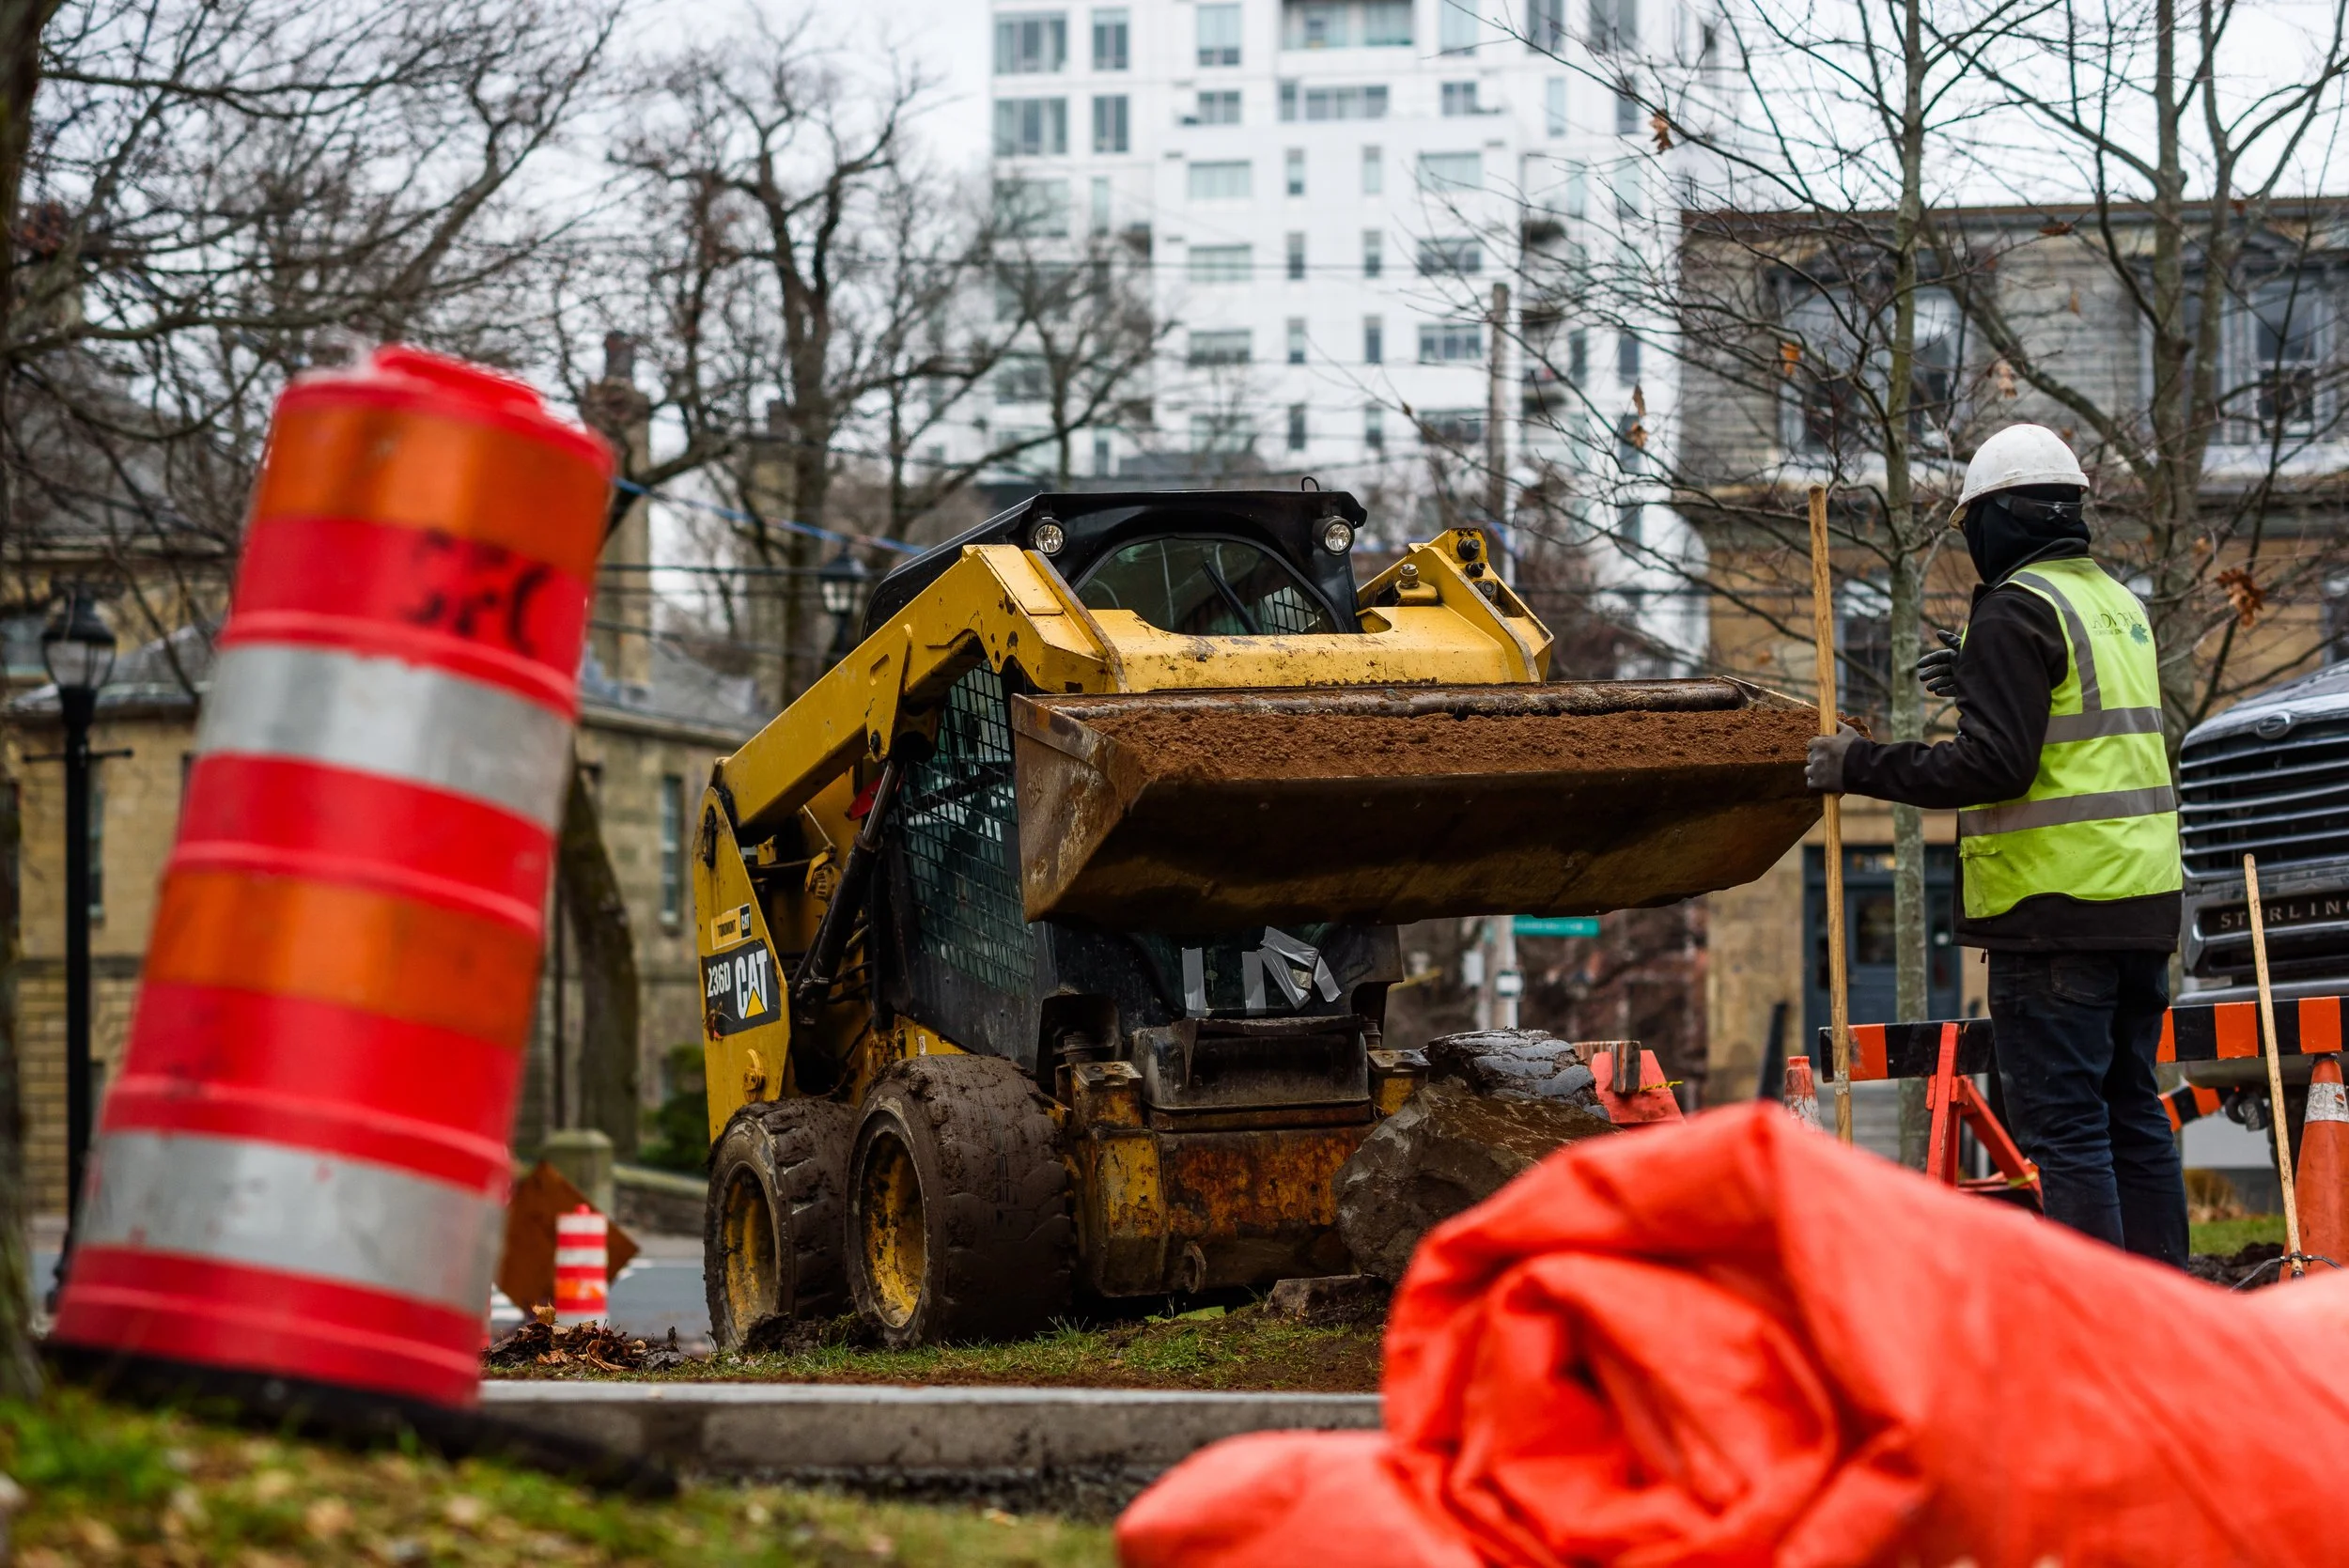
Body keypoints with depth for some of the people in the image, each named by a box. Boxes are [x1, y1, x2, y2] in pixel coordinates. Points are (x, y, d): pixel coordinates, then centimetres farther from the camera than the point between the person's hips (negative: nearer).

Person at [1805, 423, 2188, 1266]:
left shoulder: (2017, 611, -11)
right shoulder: (2118, 602, 17)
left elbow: (1993, 766, -17)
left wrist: (1860, 766, -8)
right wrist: (1983, 683, 30)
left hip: (2055, 911, -9)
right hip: (2143, 907, 9)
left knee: (2063, 1124, -7)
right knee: (2132, 1114, 13)